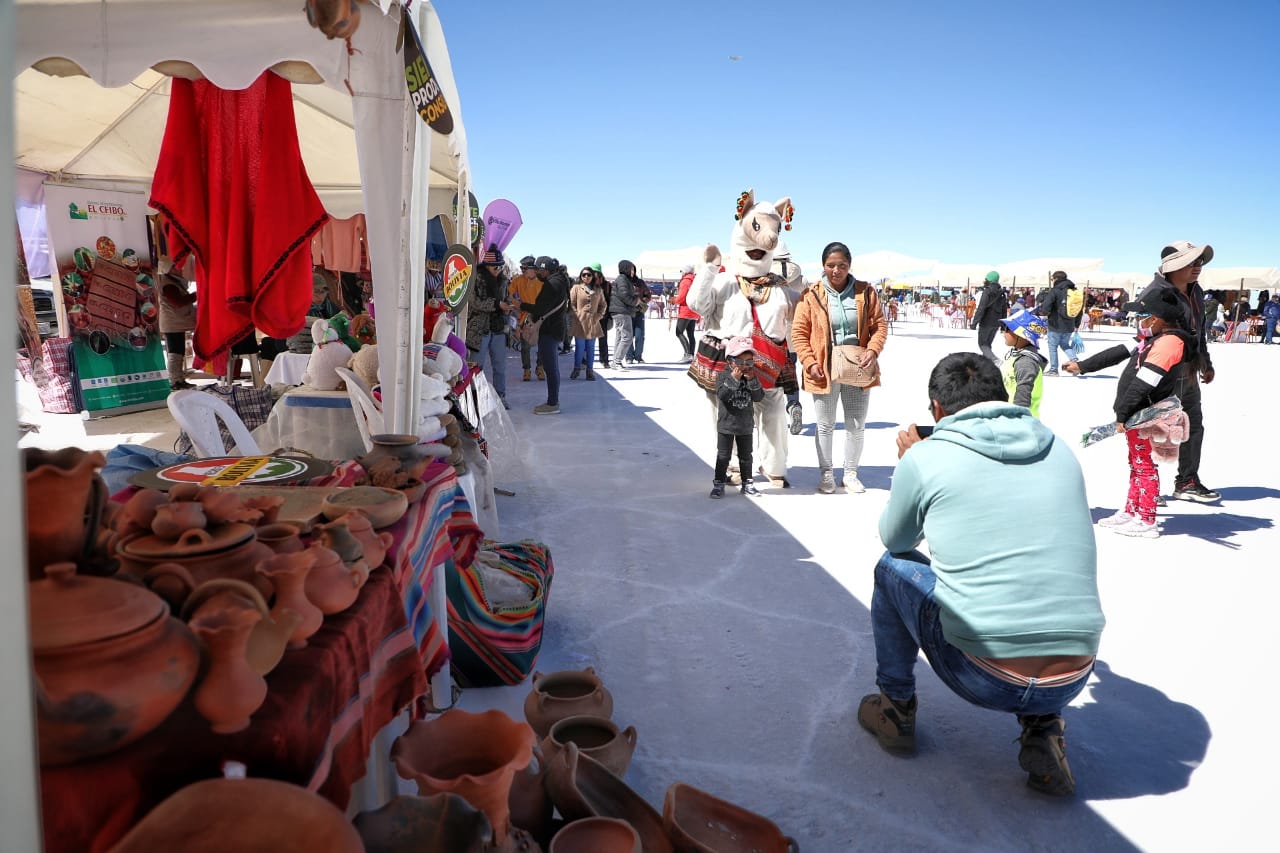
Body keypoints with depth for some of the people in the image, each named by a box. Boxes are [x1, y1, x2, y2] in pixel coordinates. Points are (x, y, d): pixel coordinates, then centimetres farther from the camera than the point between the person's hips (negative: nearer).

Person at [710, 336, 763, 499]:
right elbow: (721, 394, -24)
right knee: (723, 456, 2)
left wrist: (752, 381, -20)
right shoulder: (723, 376, -10)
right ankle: (718, 484, 10)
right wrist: (733, 379, -29)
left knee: (746, 455, 14)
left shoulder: (751, 376, 1)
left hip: (746, 425, 4)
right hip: (726, 425, -4)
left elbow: (759, 397, -8)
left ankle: (747, 483, 25)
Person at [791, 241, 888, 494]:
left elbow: (879, 324, 4)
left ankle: (851, 473, 26)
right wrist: (809, 362, -13)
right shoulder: (811, 295, -5)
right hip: (824, 371, -2)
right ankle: (826, 473, 24)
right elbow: (799, 333, -4)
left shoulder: (865, 292, 1)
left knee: (856, 426, 10)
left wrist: (873, 349, -13)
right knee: (825, 426, 9)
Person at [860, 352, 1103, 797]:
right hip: (1071, 681, 4)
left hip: (981, 676, -4)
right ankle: (1042, 732, 19)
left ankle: (896, 710, 28)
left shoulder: (925, 457, -4)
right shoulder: (1058, 449, 9)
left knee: (892, 567, 19)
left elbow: (896, 539, 14)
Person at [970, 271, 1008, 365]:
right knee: (987, 344, 17)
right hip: (996, 323, 7)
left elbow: (981, 309, -19)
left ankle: (995, 360, -20)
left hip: (986, 322, -7)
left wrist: (974, 323, -16)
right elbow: (1004, 309, 14)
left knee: (982, 344, -1)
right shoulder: (1001, 293, 9)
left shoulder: (987, 291, -14)